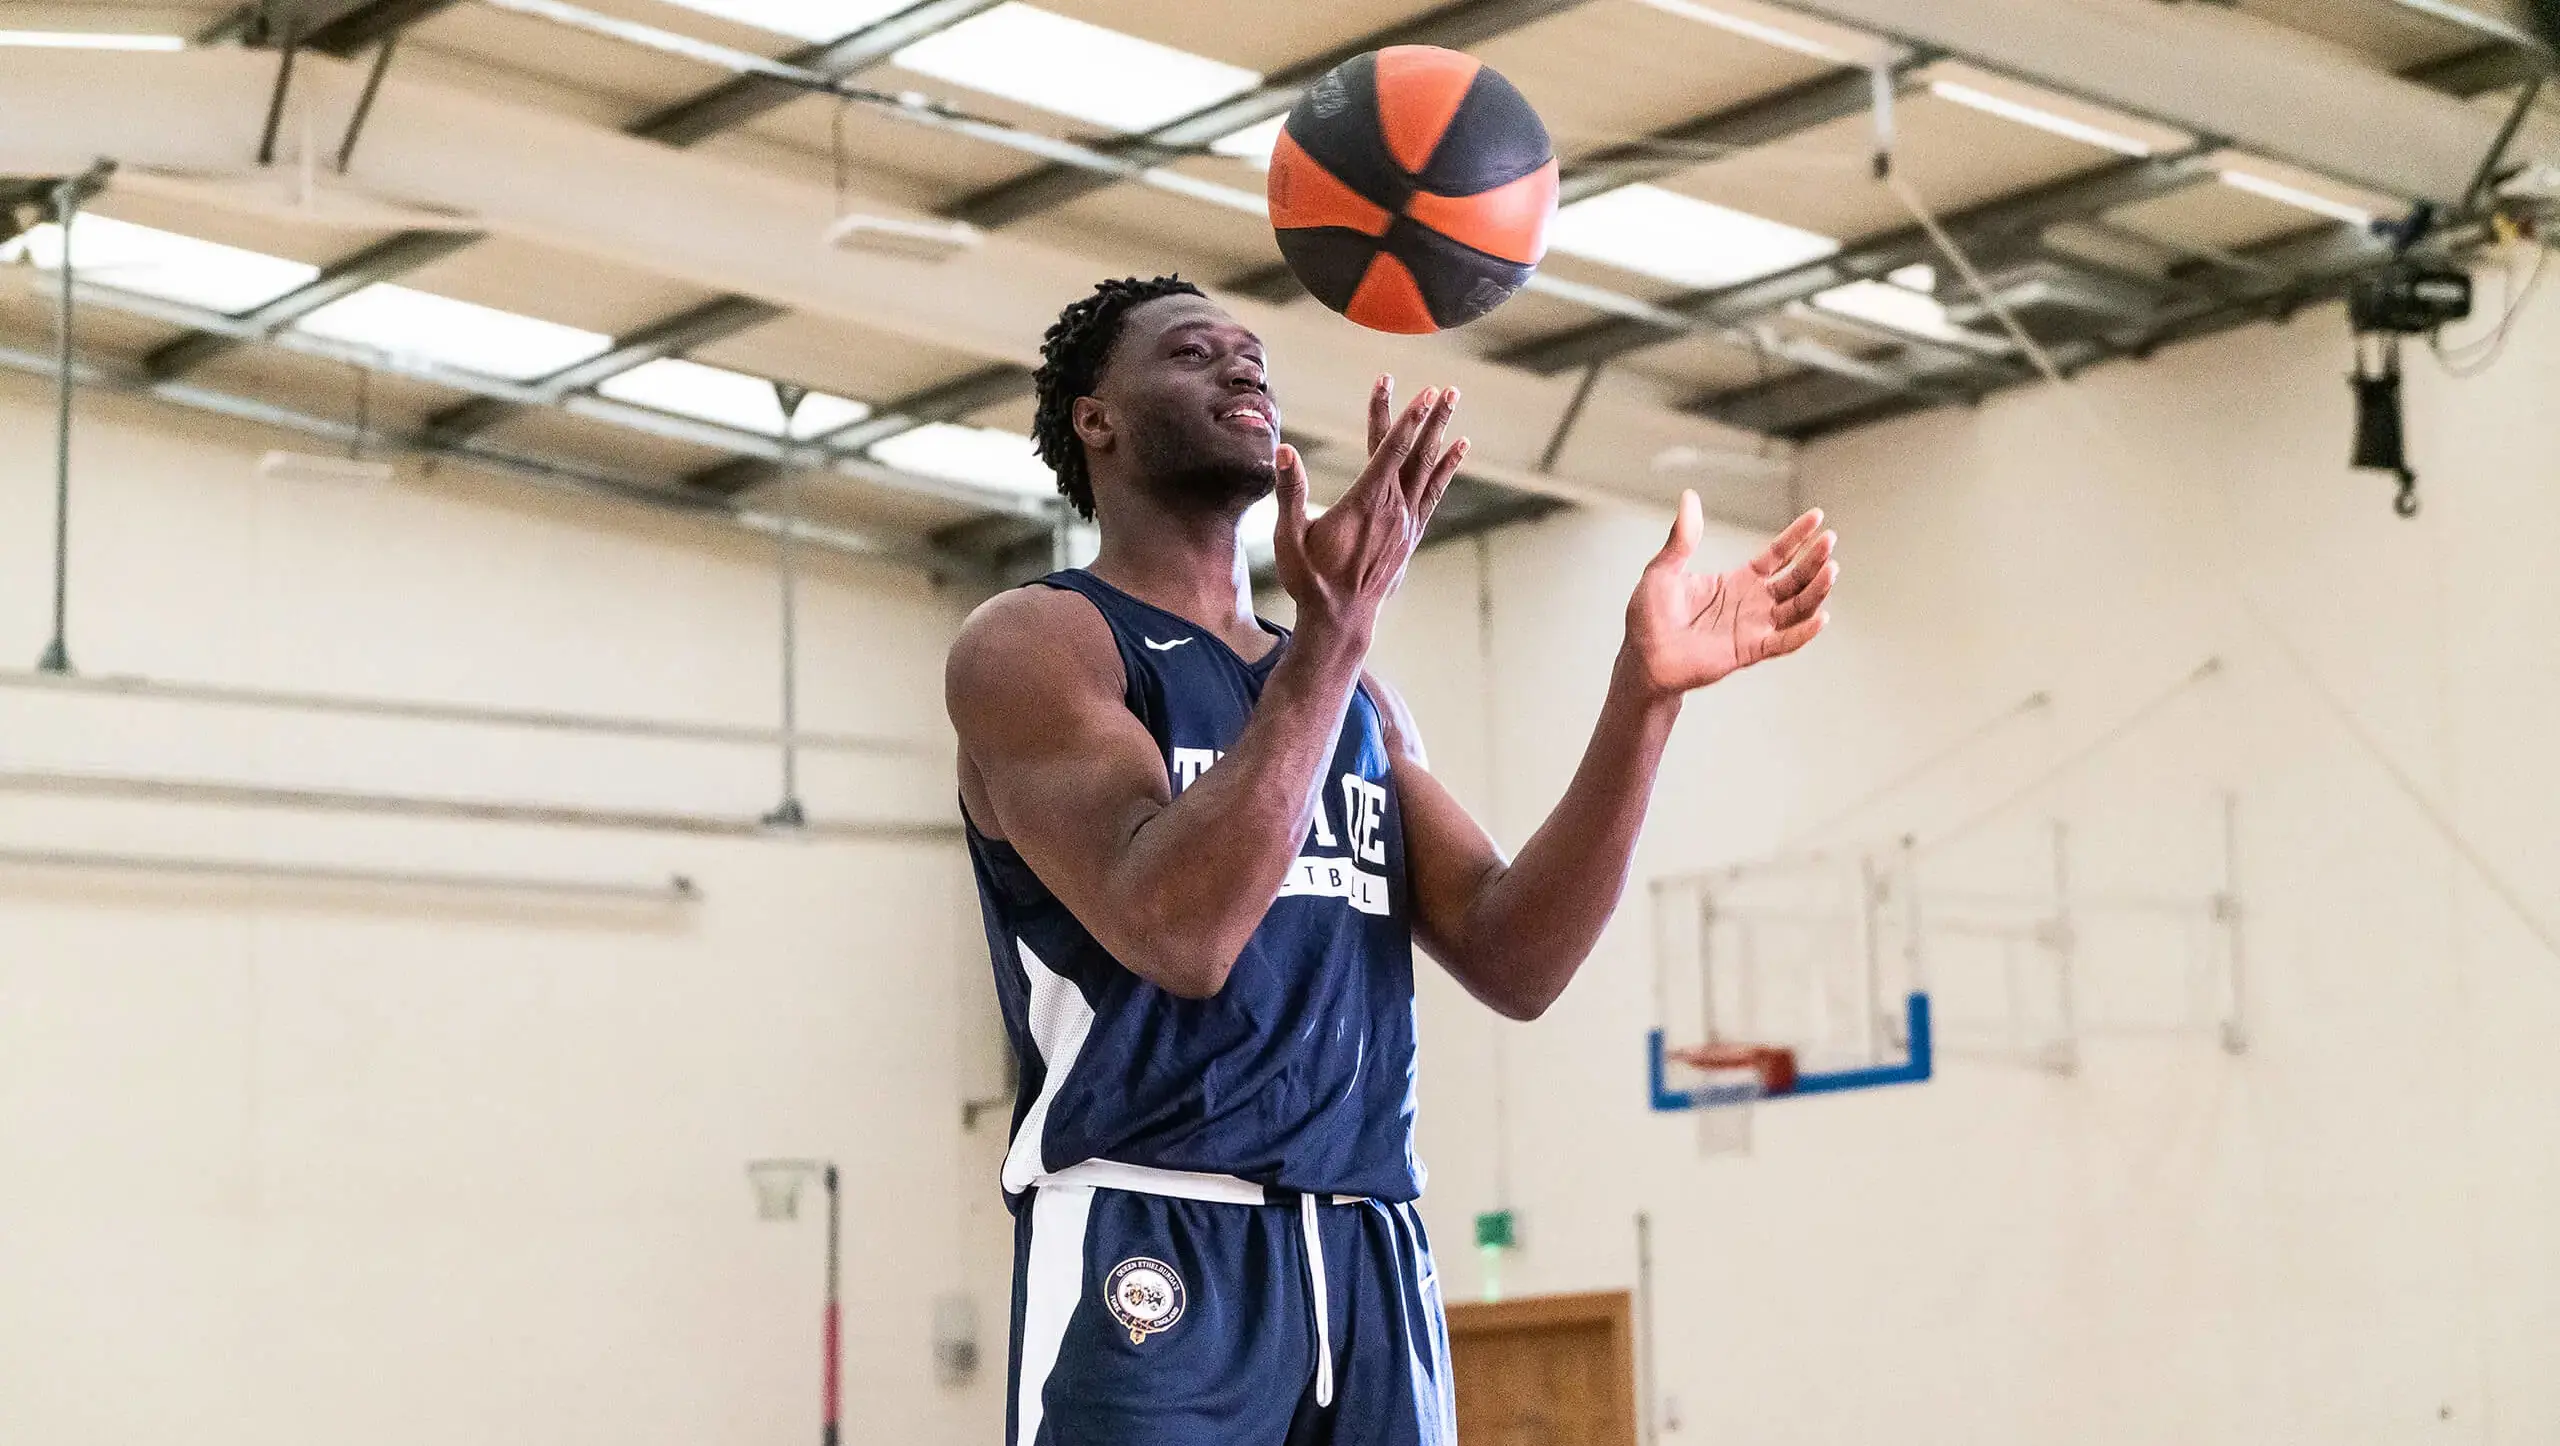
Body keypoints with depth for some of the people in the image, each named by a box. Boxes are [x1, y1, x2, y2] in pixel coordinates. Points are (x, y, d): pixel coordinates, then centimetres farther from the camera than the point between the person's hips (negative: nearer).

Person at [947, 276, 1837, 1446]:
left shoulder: (1355, 697, 18)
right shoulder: (1032, 644, -1)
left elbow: (1513, 964, 7)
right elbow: (1179, 933, -18)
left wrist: (1646, 688, -2)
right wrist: (1336, 624, -22)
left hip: (1371, 1257, 6)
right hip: (1155, 1250, -6)